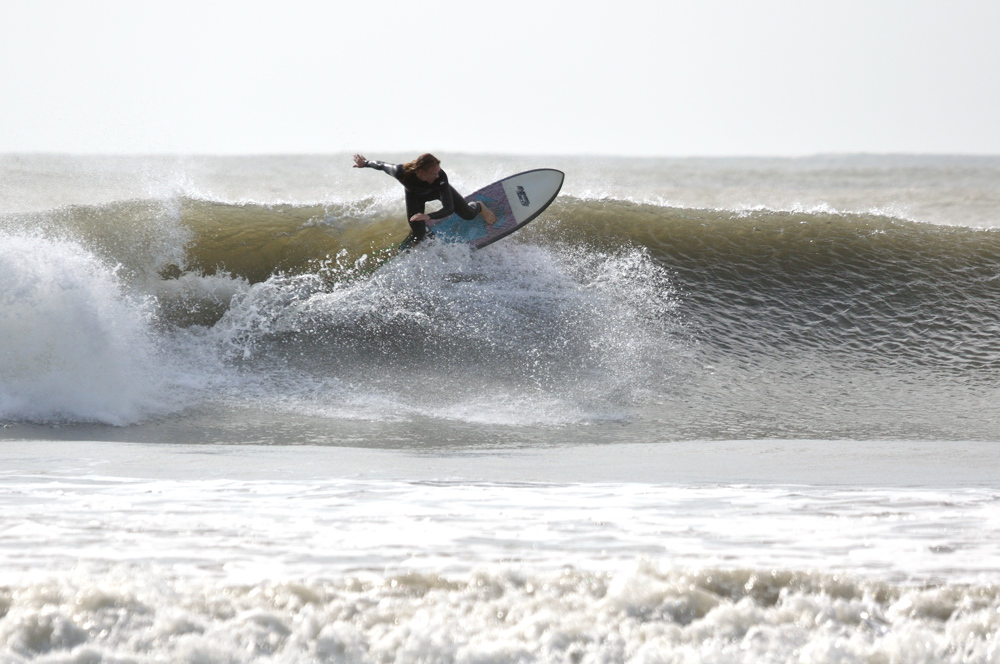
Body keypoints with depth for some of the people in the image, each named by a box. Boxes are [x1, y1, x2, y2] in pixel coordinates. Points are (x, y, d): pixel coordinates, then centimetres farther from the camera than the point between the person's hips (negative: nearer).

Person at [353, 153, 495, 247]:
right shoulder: (401, 172, -46)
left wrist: (429, 217, -63)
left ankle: (479, 206, 49)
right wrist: (364, 163, -8)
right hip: (415, 195, 0)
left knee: (468, 214, 10)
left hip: (437, 190, 0)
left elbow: (448, 208, -46)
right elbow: (382, 165, -25)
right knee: (419, 235, -9)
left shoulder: (440, 177, -46)